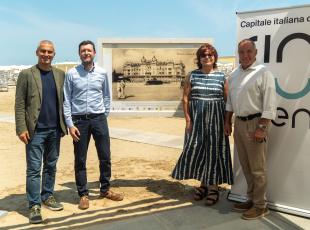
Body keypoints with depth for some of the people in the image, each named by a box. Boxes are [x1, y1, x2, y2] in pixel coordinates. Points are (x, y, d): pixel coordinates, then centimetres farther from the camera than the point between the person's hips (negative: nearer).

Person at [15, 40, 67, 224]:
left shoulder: (60, 74, 8)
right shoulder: (26, 74, -2)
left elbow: (63, 101, 10)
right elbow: (19, 104, -5)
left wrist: (65, 125, 6)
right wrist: (22, 128, -11)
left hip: (55, 129, 4)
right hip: (35, 130, -4)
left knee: (51, 166, 13)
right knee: (34, 169, 0)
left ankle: (48, 196, 28)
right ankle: (34, 205, 9)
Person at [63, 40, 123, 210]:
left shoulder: (102, 73, 3)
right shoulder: (71, 74, -3)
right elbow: (66, 101, -3)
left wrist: (104, 116, 9)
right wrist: (70, 124, -8)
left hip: (99, 119, 2)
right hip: (79, 120, -2)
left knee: (105, 157, 8)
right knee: (80, 160, 7)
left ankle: (105, 190, 28)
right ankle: (83, 194, 21)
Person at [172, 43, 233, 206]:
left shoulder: (221, 76, 4)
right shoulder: (192, 76, 4)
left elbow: (228, 100, 5)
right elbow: (185, 98, 1)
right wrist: (188, 119, -6)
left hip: (216, 119, -1)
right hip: (196, 119, 1)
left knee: (214, 151, 2)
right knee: (196, 150, 4)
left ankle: (213, 187, 14)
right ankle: (203, 184, 23)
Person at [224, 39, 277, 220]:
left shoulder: (263, 73, -10)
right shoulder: (235, 74, 12)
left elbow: (269, 104, -15)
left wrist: (261, 128, -19)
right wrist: (227, 122, 17)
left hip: (255, 122, -7)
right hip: (239, 123, 7)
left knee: (257, 168, 1)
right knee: (246, 166, 15)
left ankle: (260, 206, 14)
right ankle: (252, 200, 29)